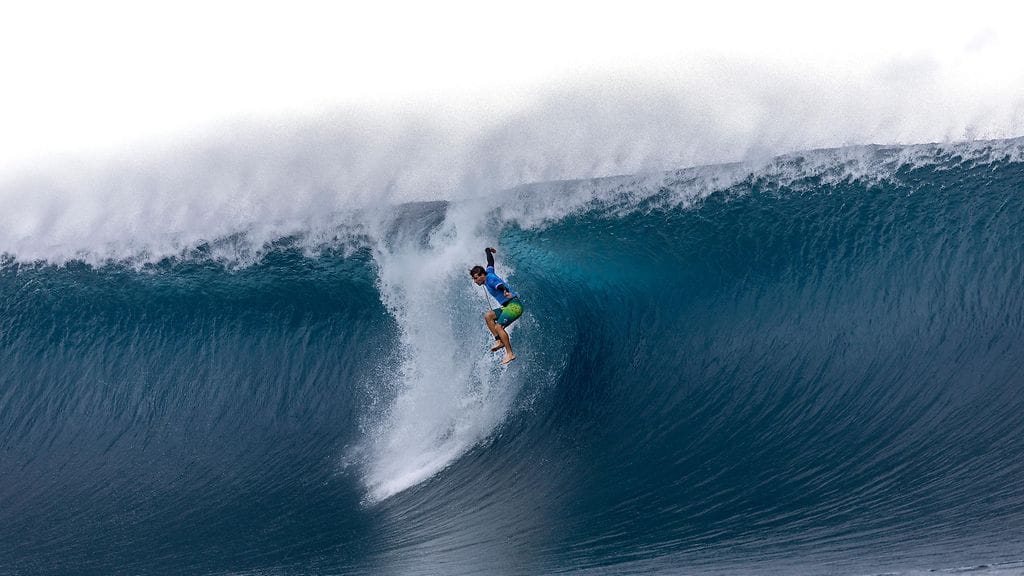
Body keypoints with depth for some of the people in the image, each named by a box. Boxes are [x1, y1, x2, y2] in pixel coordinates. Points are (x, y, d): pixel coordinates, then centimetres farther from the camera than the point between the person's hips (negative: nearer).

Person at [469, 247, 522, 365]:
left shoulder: (490, 279, -11)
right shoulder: (489, 272, 13)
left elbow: (500, 285, -32)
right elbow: (490, 262, 32)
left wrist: (506, 292, -54)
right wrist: (487, 251, 51)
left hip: (514, 305, -10)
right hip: (508, 306, 10)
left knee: (498, 327, -20)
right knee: (488, 315, 2)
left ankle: (510, 353, -19)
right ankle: (499, 340, -4)